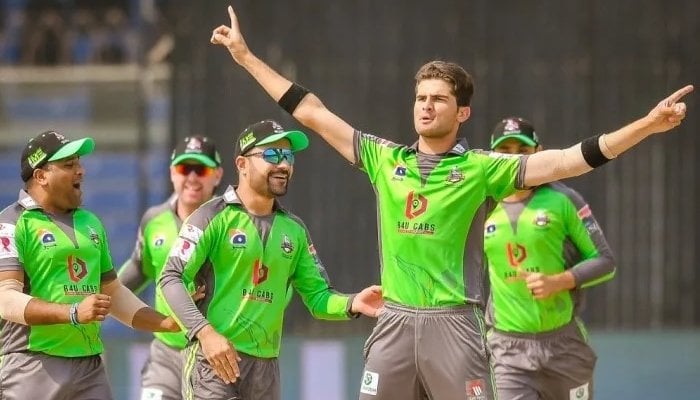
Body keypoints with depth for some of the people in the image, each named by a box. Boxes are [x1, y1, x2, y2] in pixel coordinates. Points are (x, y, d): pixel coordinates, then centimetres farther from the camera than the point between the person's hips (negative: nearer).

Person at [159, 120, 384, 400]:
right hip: (214, 356, -6)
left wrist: (352, 304, -8)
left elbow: (317, 296, 14)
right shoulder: (214, 217, -5)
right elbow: (171, 279, -11)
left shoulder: (294, 230, 13)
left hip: (266, 366, 6)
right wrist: (205, 332, -23)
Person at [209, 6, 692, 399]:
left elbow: (570, 160, -10)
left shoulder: (481, 168, -2)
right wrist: (245, 55, 14)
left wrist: (647, 126, -21)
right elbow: (311, 112, 13)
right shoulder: (385, 160, 9)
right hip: (395, 322, 3)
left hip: (453, 323, -3)